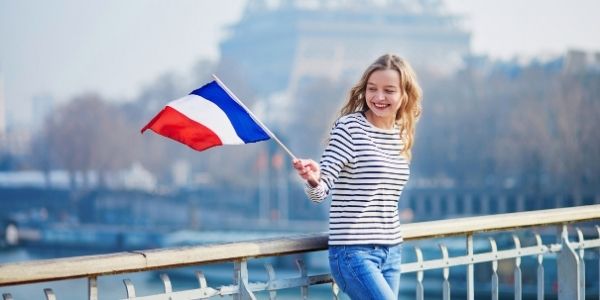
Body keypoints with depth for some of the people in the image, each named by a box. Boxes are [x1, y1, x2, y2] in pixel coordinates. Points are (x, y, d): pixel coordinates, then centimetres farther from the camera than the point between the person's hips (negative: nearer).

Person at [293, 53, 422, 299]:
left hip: (391, 251, 7)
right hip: (354, 251, -7)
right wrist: (313, 178, -36)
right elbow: (320, 191, -15)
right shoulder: (349, 127, -10)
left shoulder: (402, 135, 9)